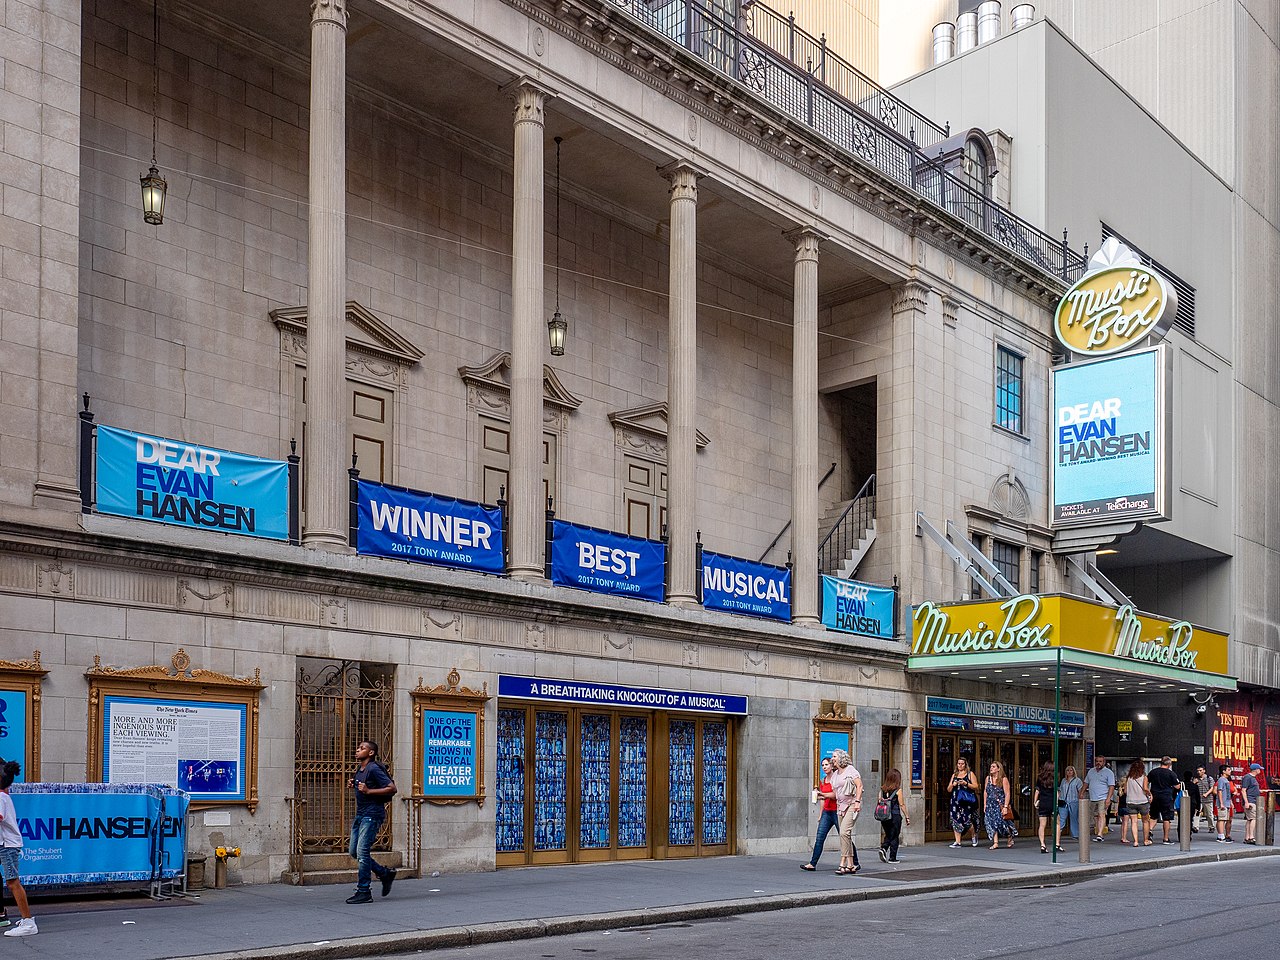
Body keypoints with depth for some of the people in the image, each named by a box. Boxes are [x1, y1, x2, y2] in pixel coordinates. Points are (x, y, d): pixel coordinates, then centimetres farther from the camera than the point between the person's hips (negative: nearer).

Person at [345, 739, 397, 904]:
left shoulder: (374, 769, -14)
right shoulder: (360, 770, 14)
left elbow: (392, 788, -19)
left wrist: (368, 791, -21)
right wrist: (354, 785, 9)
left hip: (372, 814, -10)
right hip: (360, 814, 10)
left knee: (362, 852, -11)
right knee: (355, 852, 10)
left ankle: (363, 892, -5)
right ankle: (385, 874, 22)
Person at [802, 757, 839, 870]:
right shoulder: (822, 781, 15)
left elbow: (836, 795, -15)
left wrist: (823, 794, -24)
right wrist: (821, 814, 21)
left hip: (836, 811, -7)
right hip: (827, 812, 7)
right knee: (819, 838, -2)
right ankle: (812, 864, -4)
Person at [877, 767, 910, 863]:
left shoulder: (882, 789, 3)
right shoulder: (898, 790, -9)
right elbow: (902, 805, -7)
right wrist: (907, 817, 1)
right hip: (895, 816, -4)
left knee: (888, 835, 19)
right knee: (894, 837, 7)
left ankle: (883, 848, -4)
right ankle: (892, 858, 7)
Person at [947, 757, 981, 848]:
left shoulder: (970, 774, 8)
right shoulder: (954, 775, 19)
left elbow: (976, 787, -1)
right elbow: (949, 790, 18)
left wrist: (966, 784, -14)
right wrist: (953, 785, -3)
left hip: (968, 800, -4)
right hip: (956, 800, 4)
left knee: (968, 820, -6)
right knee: (956, 820, -6)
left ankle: (974, 836, 22)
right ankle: (957, 842, -6)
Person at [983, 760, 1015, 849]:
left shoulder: (1003, 779, -6)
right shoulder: (988, 778, 8)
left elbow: (1007, 794, -9)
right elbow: (985, 792, 14)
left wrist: (1005, 807, -16)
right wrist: (985, 805, 9)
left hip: (1000, 804, -5)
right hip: (990, 804, 5)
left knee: (1001, 822, -6)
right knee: (992, 823, -3)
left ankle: (1010, 838, 20)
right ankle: (995, 842, -1)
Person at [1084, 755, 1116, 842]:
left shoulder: (1108, 772, -1)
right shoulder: (1091, 771, 17)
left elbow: (1111, 786, -7)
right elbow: (1086, 783, 24)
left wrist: (1108, 798, -17)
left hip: (1103, 798, -6)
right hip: (1092, 799, 6)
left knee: (1101, 815, -14)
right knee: (1095, 817, 7)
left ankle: (1099, 835, -22)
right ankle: (1097, 833, 13)